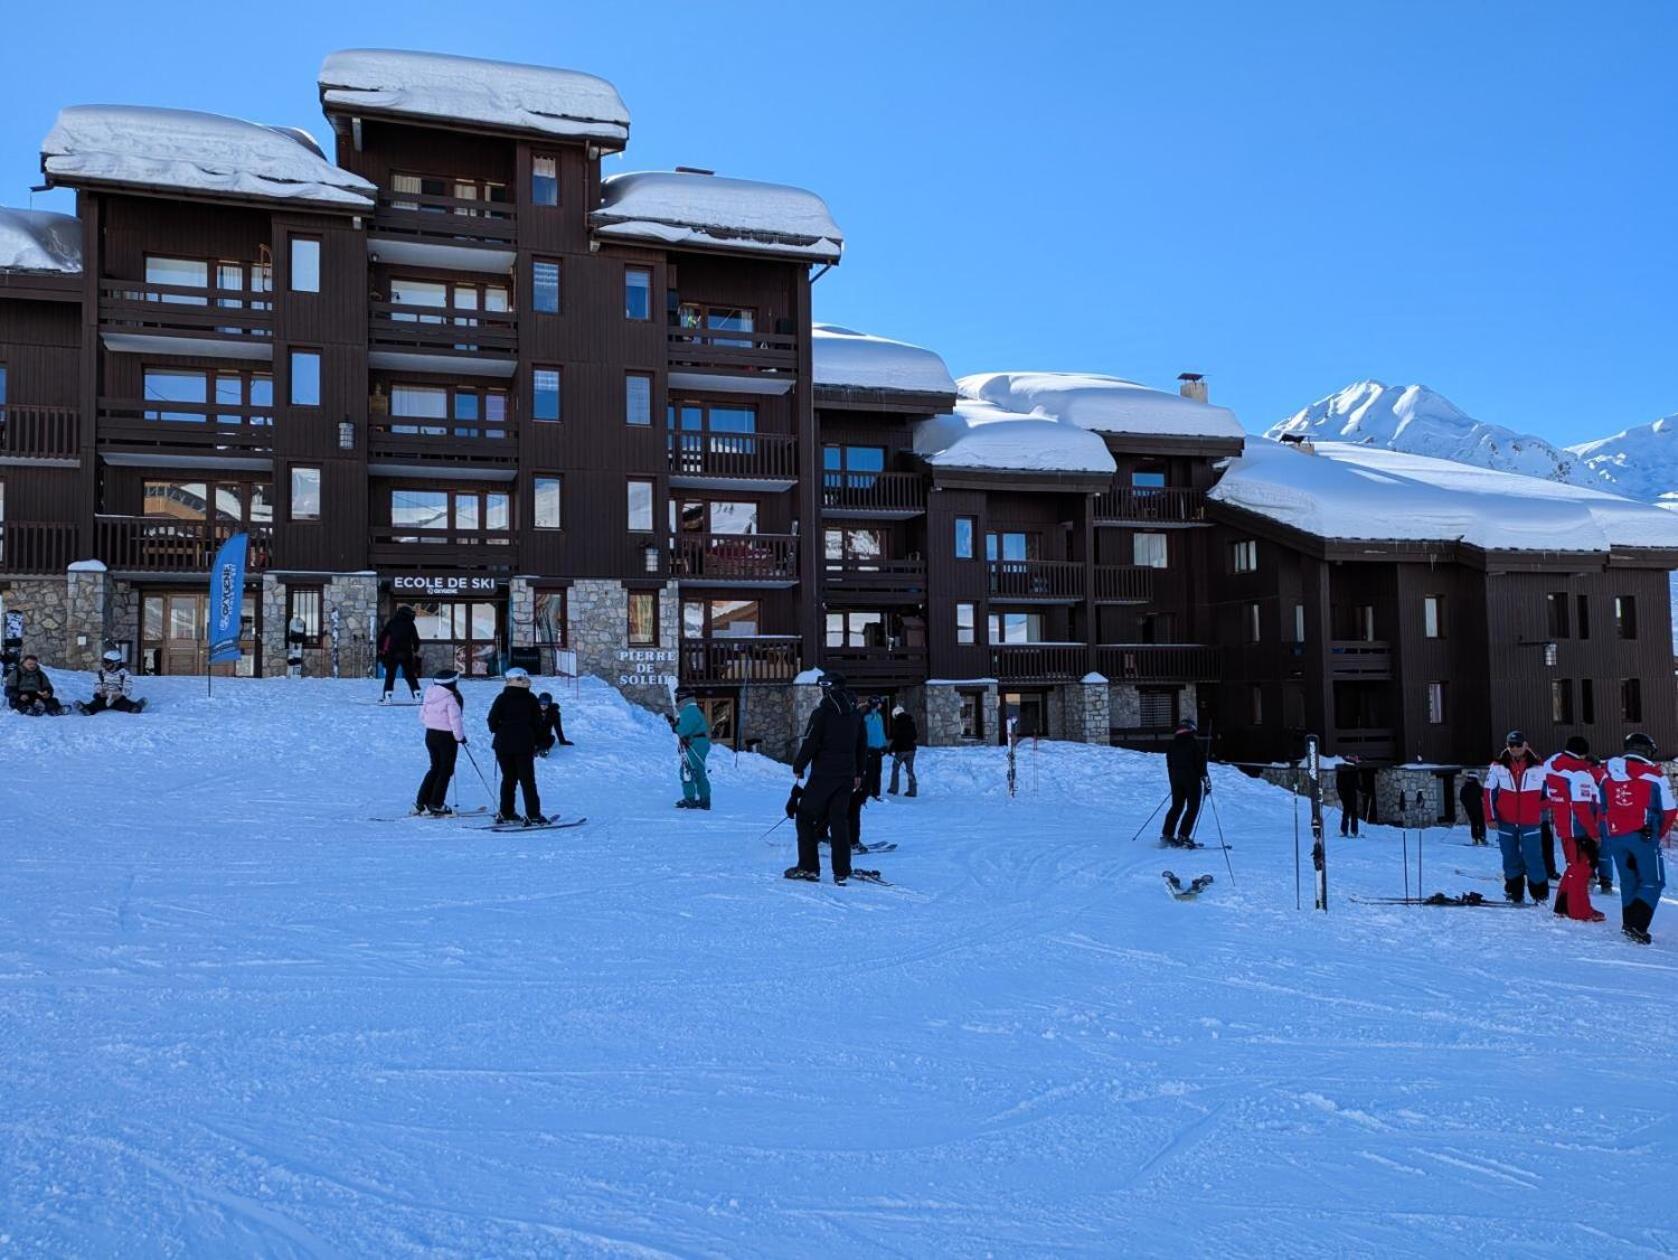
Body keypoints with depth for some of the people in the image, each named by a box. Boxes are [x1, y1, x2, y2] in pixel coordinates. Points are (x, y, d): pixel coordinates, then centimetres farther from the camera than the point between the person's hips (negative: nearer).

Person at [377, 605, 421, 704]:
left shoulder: (391, 623, 6)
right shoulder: (410, 624, 3)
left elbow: (382, 636, 4)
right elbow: (416, 639, 2)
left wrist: (381, 649, 12)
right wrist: (416, 651, 16)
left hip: (392, 654, 0)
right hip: (406, 654, 0)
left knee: (390, 676, 4)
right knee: (410, 675, 10)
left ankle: (387, 696, -5)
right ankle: (417, 695, 5)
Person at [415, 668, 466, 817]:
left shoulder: (429, 695, 4)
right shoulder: (451, 698, -18)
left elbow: (422, 716, 11)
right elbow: (455, 720, -18)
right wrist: (460, 736, -6)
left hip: (430, 735, 7)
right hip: (446, 737, -7)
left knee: (435, 767, 18)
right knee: (446, 770, 3)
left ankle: (421, 802, 16)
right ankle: (436, 805, 2)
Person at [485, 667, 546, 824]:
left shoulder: (502, 698, -4)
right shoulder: (531, 699, -2)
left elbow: (492, 721, -8)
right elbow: (538, 723, 0)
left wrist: (499, 732, 11)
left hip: (503, 744, 1)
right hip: (525, 745, -1)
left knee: (508, 778, 13)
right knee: (527, 780, 2)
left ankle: (505, 813, 15)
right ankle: (533, 816, -4)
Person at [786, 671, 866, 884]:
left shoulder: (822, 713, -10)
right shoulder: (855, 714, 10)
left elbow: (809, 744, -12)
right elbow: (862, 745, 16)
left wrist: (798, 767, 1)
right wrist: (858, 773, 23)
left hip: (823, 774, -6)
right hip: (847, 775, 6)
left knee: (806, 816, 5)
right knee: (840, 820, 9)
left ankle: (808, 867, 2)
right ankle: (841, 871, 5)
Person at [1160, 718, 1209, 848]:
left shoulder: (1173, 743, 9)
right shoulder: (1194, 741, -7)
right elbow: (1201, 760, -12)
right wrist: (1205, 778, -8)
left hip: (1176, 778, 6)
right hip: (1192, 778, -6)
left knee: (1176, 807, 14)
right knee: (1193, 808, 0)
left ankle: (1166, 834, 8)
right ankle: (1183, 836, -11)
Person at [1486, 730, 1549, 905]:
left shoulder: (1539, 767, -3)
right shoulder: (1498, 767, 1)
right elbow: (1489, 792, 5)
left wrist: (1542, 813, 2)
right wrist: (1491, 816, 2)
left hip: (1530, 823, -2)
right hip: (1506, 822, 2)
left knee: (1533, 858, -5)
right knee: (1511, 859, 9)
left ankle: (1540, 894, 8)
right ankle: (1514, 894, 19)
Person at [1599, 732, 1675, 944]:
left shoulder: (1608, 773, 7)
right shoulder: (1654, 775, -6)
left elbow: (1602, 808, 11)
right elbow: (1669, 810, -1)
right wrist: (1660, 833, 15)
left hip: (1615, 837, 5)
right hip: (1643, 836, -5)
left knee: (1628, 881, 19)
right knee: (1652, 882, 3)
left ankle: (1629, 923, 21)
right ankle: (1636, 925, -12)